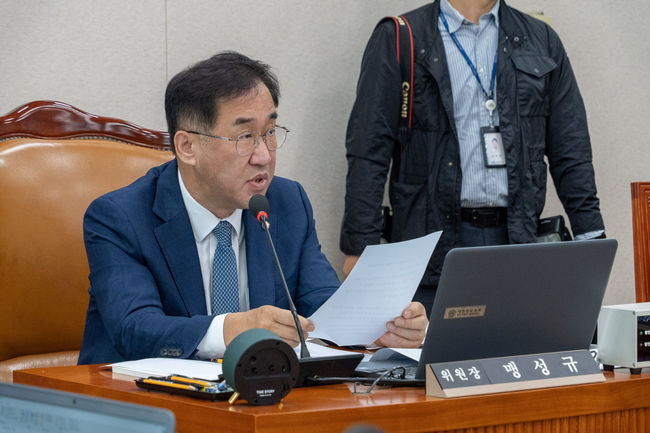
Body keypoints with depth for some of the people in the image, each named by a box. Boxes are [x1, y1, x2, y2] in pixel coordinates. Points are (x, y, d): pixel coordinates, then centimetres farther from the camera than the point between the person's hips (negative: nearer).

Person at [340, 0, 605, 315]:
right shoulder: (398, 39, 2)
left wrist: (591, 241, 3)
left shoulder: (541, 41, 14)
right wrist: (360, 248, -10)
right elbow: (368, 153, -3)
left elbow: (571, 151, 12)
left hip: (517, 239, 3)